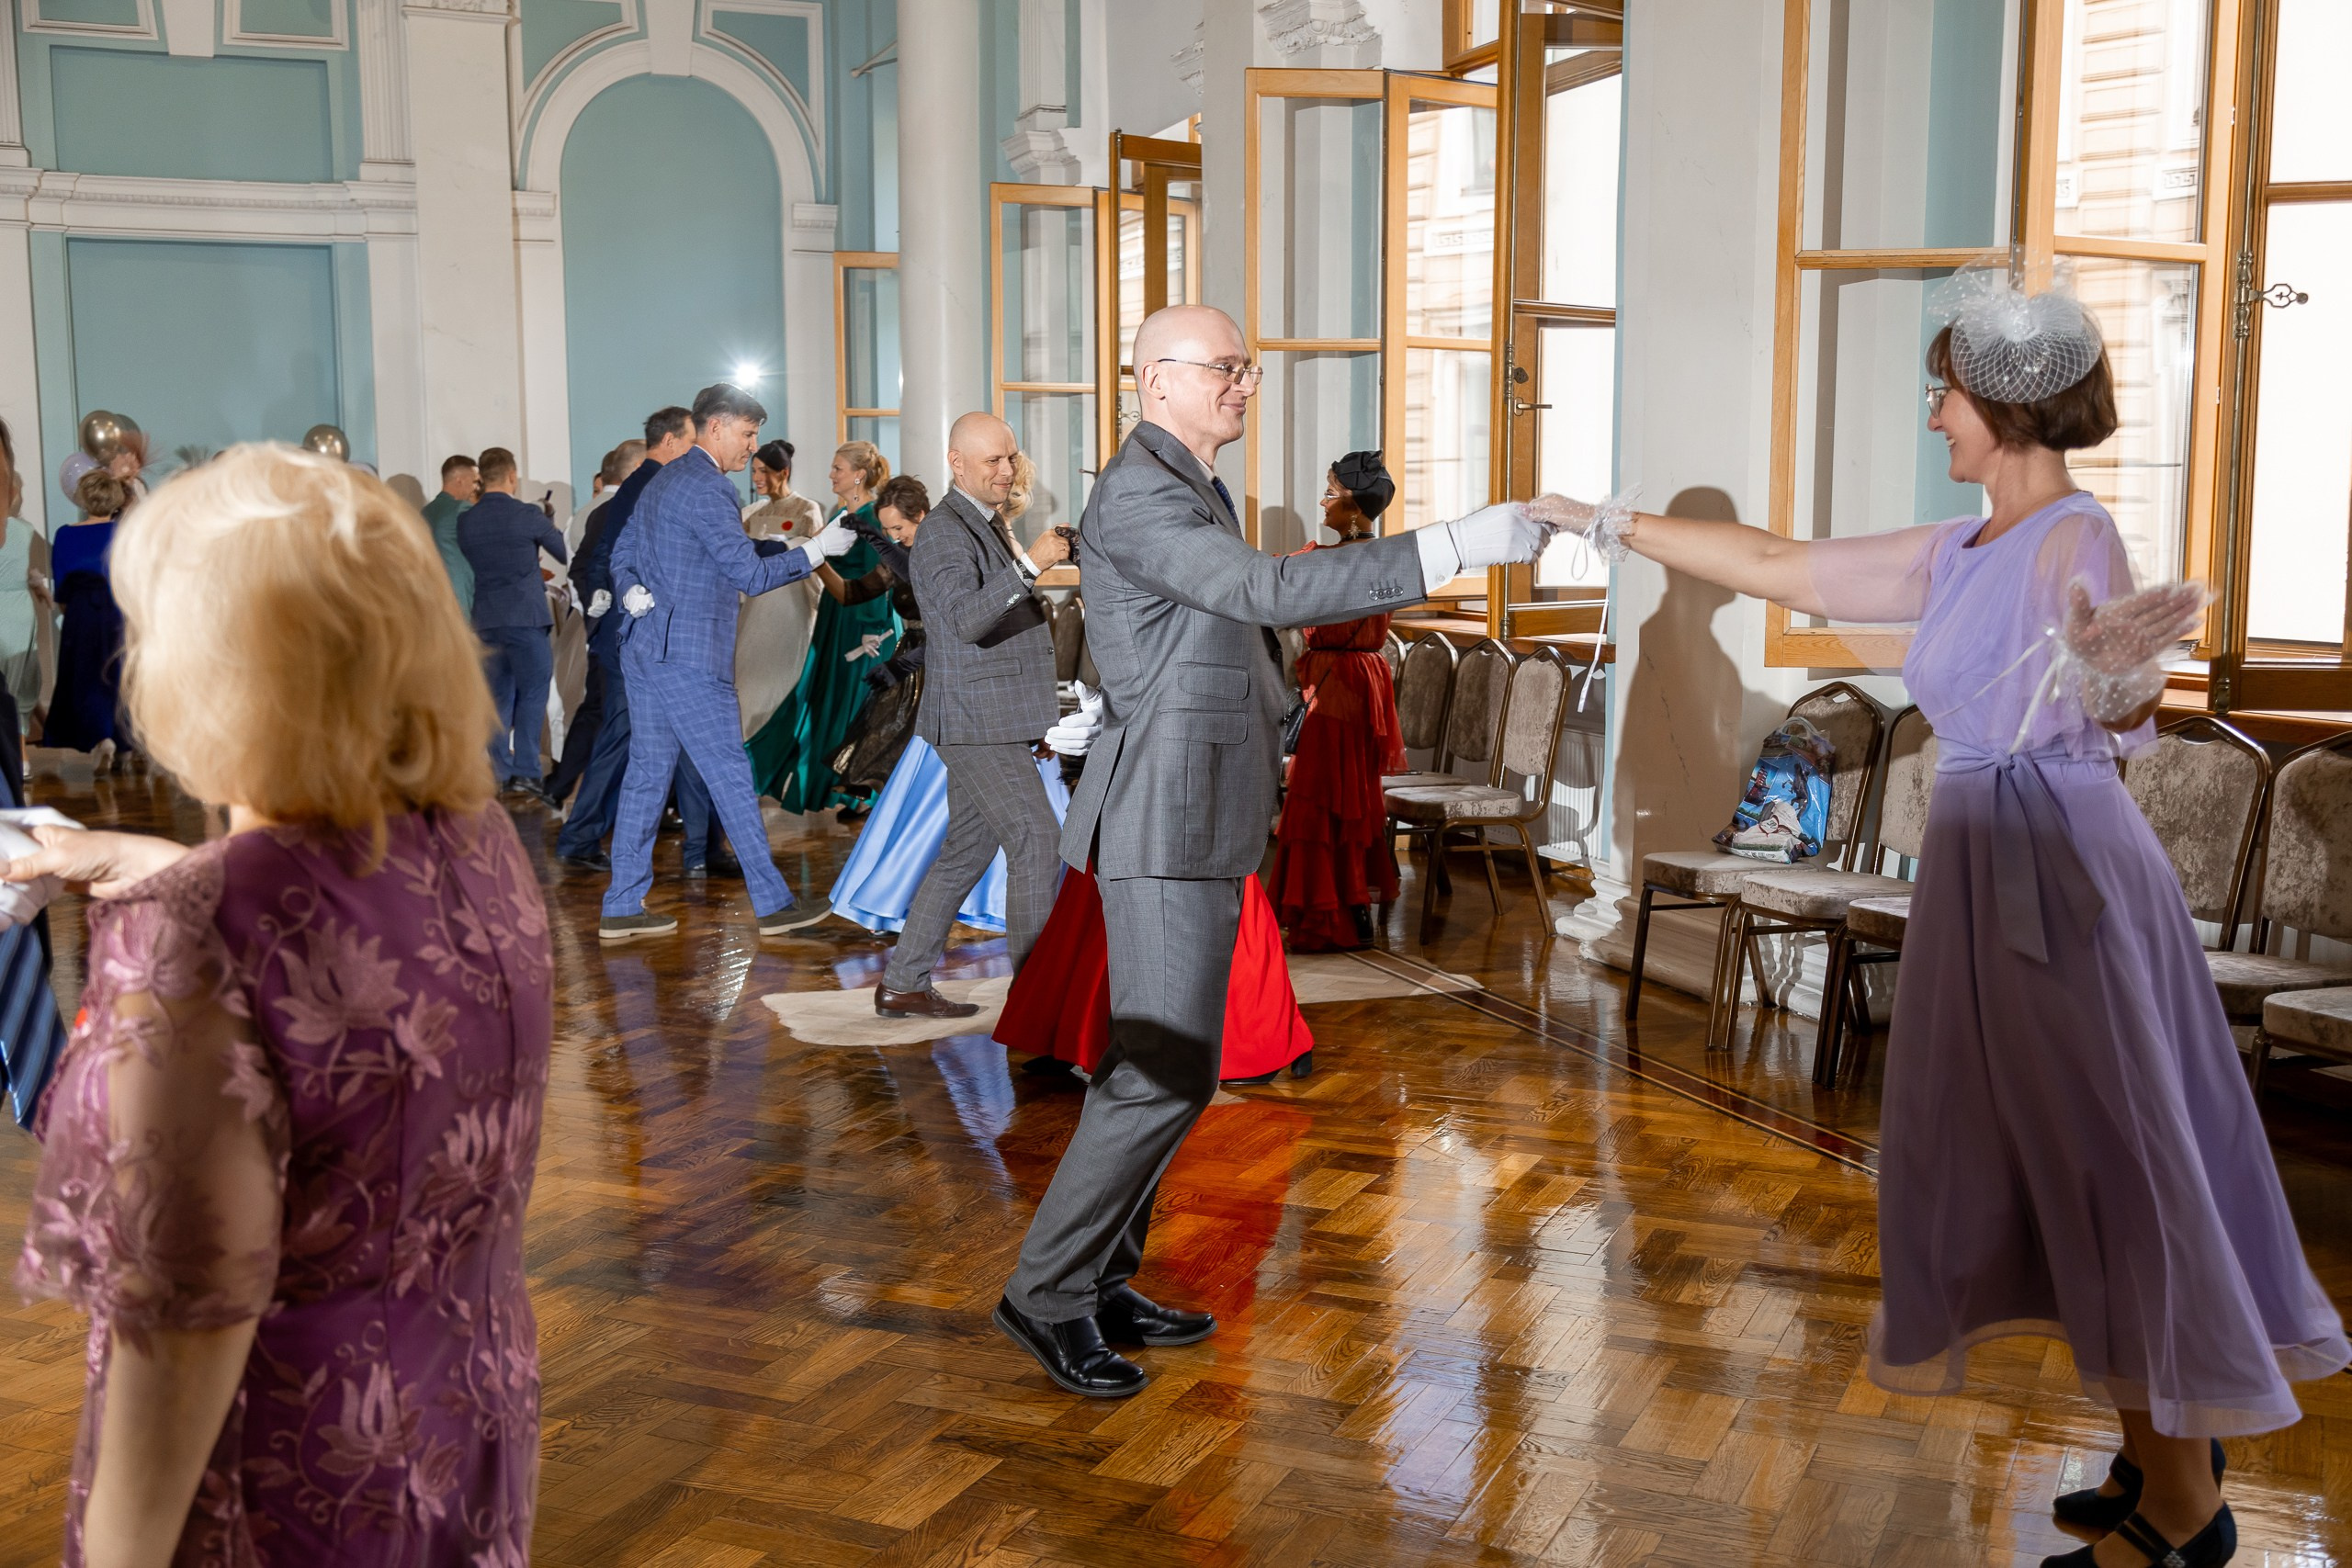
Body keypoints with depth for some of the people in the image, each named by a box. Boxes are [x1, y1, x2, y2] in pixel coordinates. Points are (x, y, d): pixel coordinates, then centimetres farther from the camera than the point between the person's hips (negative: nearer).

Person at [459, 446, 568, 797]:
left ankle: (500, 774, 11)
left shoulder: (466, 521, 5)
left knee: (498, 695, 11)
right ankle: (526, 772, -7)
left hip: (485, 619, 5)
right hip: (525, 616, -5)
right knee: (532, 693, 0)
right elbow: (565, 552, 1)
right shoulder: (527, 516, -9)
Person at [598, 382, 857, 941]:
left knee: (646, 774, 10)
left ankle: (622, 909, 12)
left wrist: (631, 593, 3)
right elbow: (750, 574, -16)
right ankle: (772, 903, 4)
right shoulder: (708, 489, -14)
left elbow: (622, 556, 20)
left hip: (647, 649, 9)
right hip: (689, 656, -9)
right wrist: (817, 549, -9)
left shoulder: (661, 481, 17)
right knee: (730, 775, -3)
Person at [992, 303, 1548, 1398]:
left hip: (1202, 823, 10)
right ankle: (1047, 1292, 0)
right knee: (1166, 1072, -11)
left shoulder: (1188, 488, 18)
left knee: (1162, 1066, 12)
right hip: (1167, 823, -10)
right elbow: (1267, 589, -29)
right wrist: (1453, 546, -32)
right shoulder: (1138, 494, -15)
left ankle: (1101, 1283, 20)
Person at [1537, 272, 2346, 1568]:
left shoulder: (2075, 538, -15)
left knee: (2110, 1167, -2)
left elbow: (2128, 715, -28)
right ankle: (2161, 1454, 28)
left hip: (2059, 878, -9)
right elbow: (1780, 566, 14)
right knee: (2041, 1164, 14)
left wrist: (2109, 678, -51)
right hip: (1987, 871, 9)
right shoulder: (1960, 554, 10)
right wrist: (1612, 525, 16)